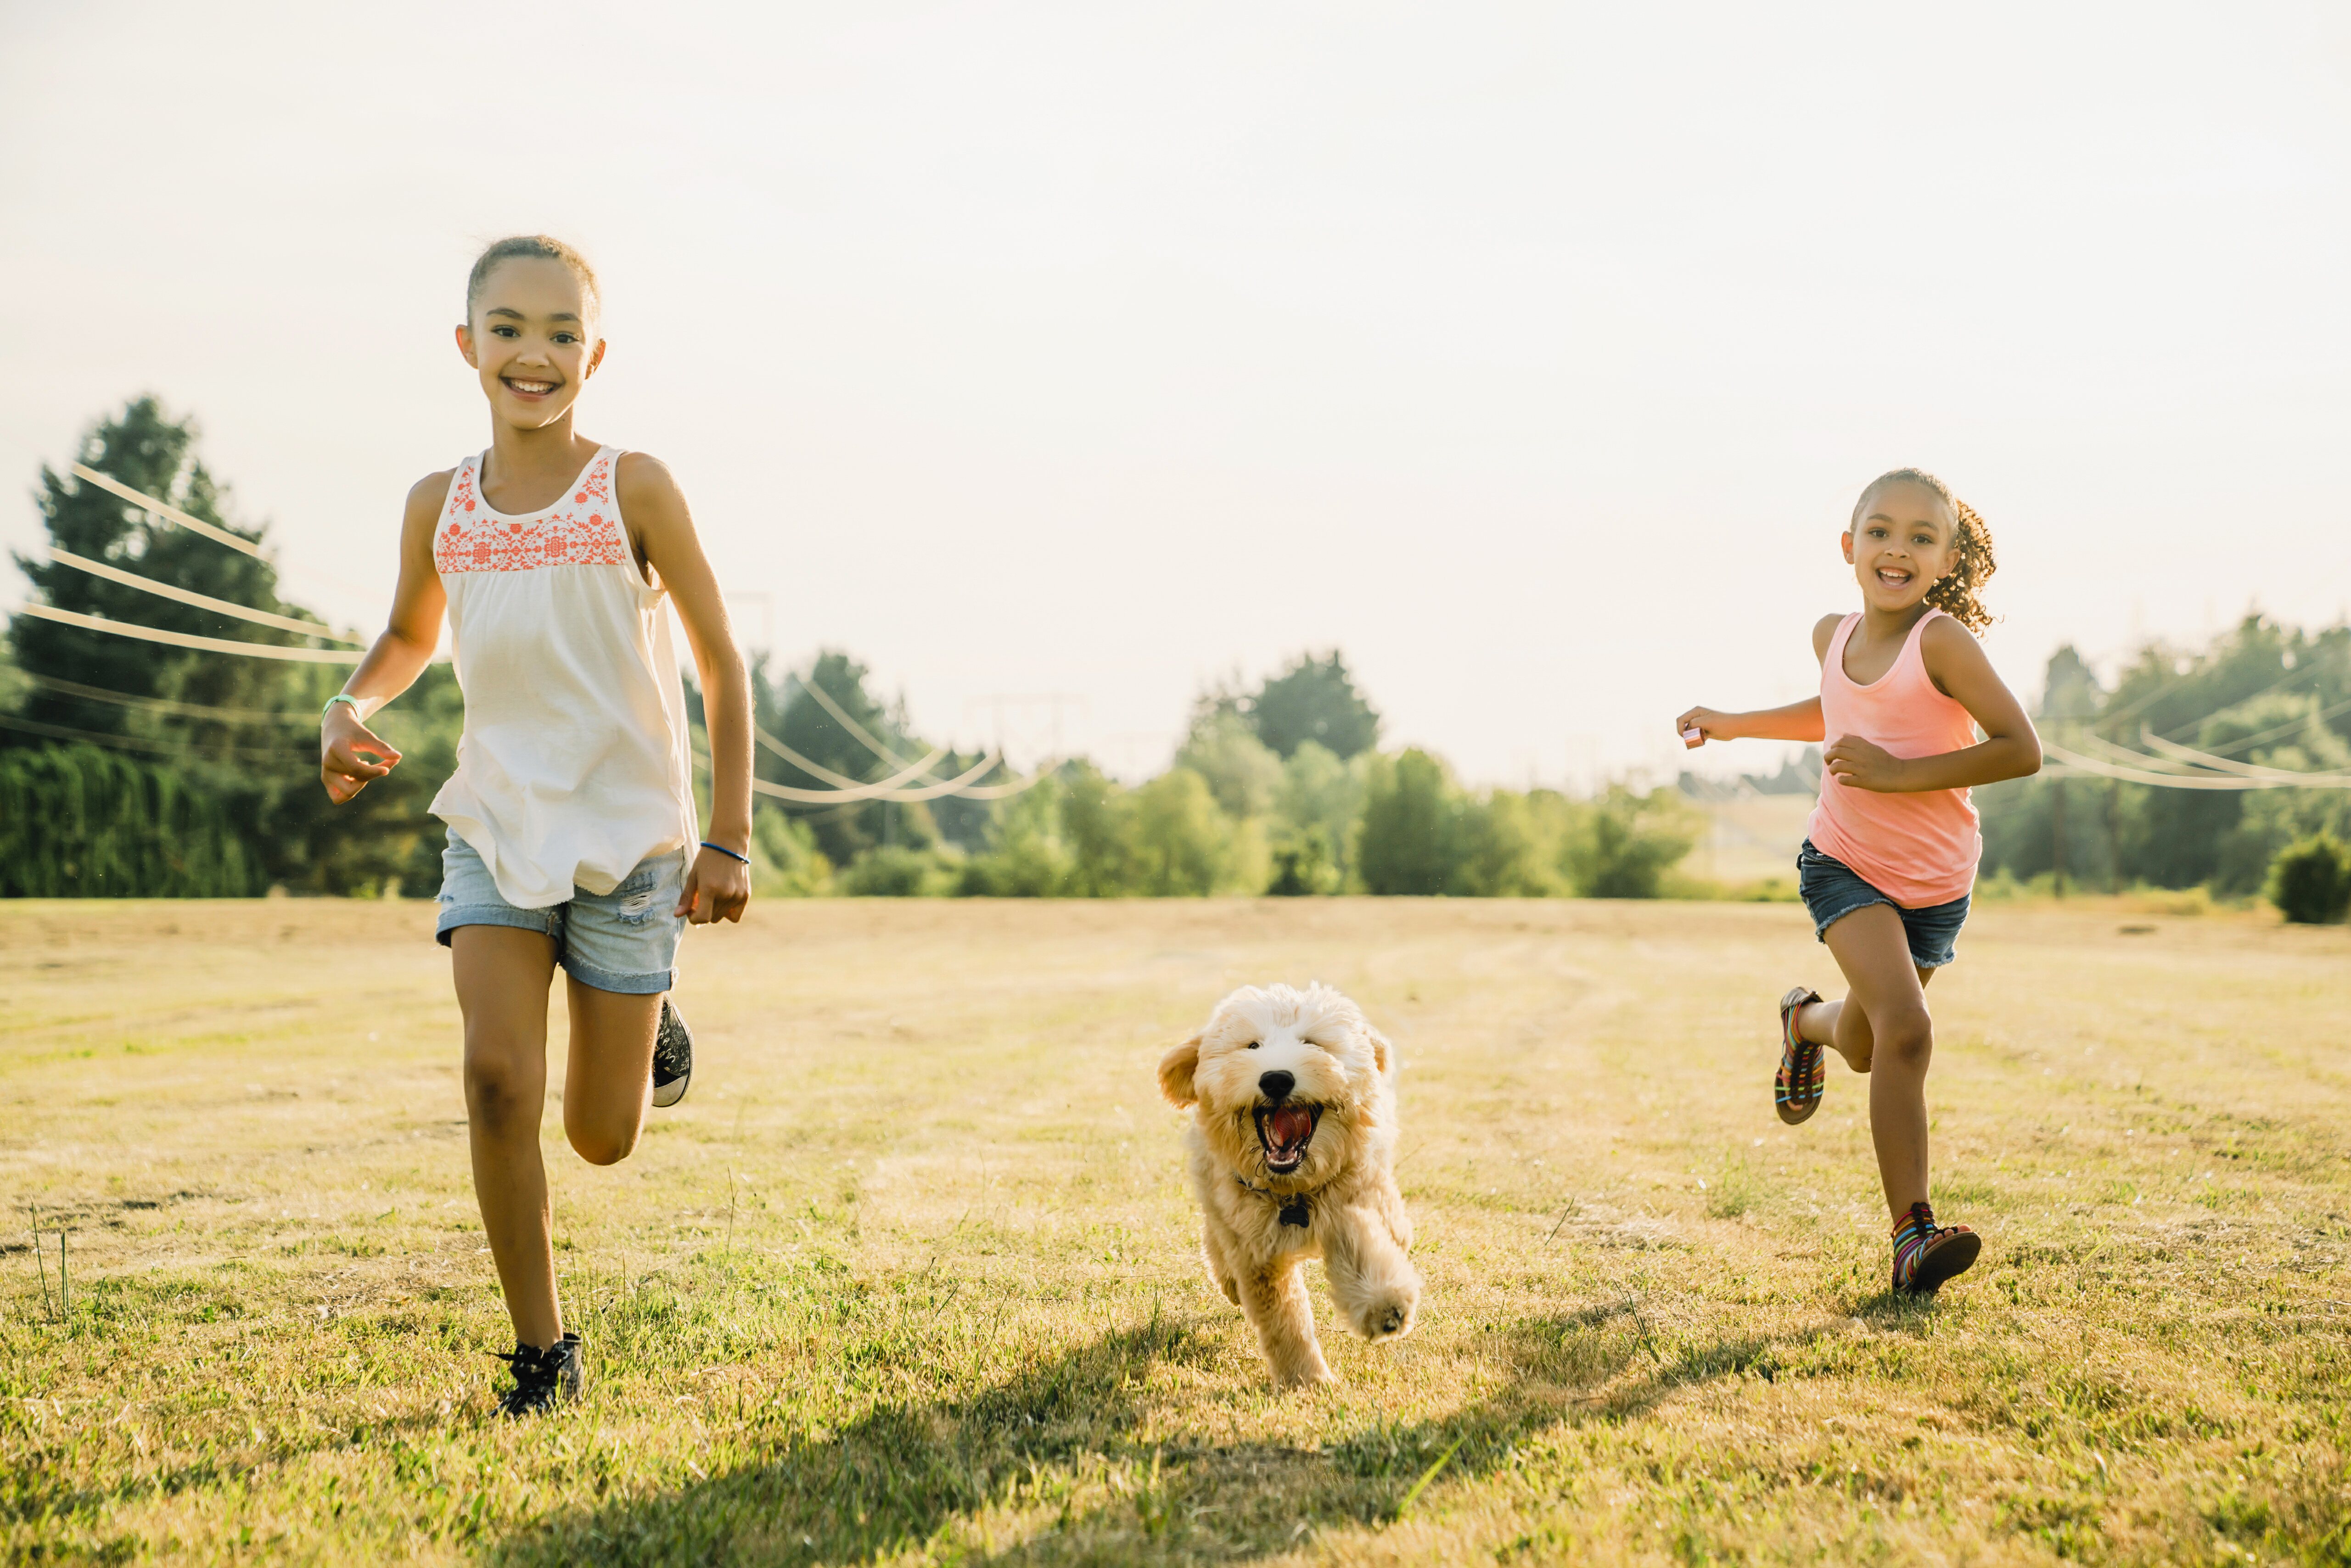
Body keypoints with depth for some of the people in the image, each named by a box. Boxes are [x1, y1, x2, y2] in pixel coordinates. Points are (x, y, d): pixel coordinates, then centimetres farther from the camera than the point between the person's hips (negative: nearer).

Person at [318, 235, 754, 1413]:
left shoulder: (633, 492, -9)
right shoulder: (439, 508, 1)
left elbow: (720, 661, -3)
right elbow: (409, 636, 21)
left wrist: (730, 840, -5)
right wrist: (348, 710, -2)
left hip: (630, 838, -2)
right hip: (494, 829, 2)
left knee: (600, 1136, 4)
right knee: (497, 1075, -16)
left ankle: (653, 1039, 41)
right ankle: (541, 1349, 1)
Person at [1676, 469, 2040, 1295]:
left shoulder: (1942, 640, -18)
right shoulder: (1834, 635, -2)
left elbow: (2022, 750, -23)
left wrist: (1901, 774, -26)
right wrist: (1733, 724, 16)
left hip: (1936, 883, -1)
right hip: (1845, 863, 1)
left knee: (1863, 1048, 14)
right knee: (1904, 1028, -20)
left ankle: (1807, 1020, 51)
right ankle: (1913, 1234, -15)